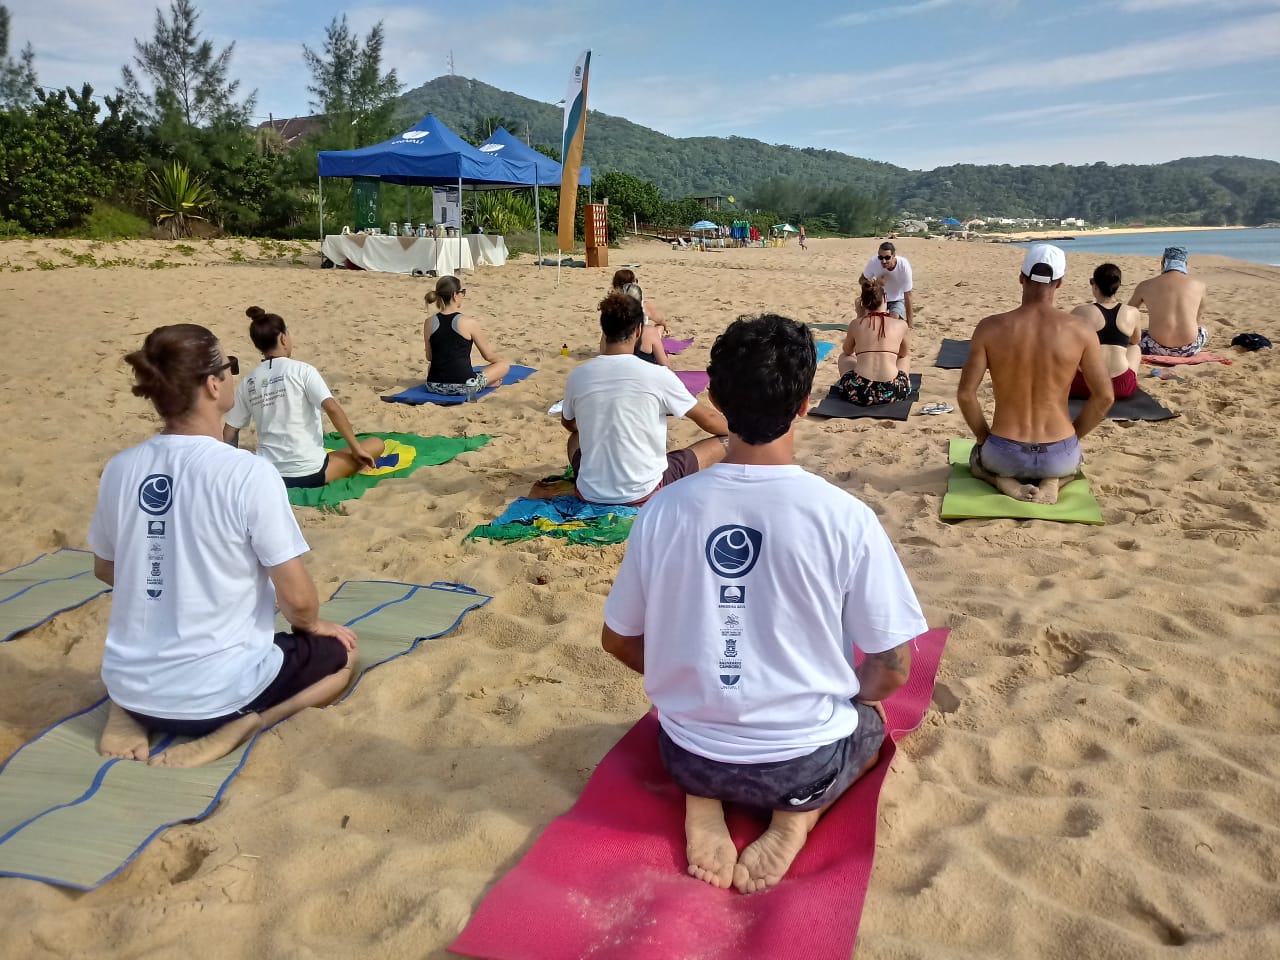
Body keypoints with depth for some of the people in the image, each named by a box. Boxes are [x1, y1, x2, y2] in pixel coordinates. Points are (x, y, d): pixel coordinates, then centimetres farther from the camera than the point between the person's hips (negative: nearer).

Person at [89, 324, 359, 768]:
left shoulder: (120, 468, -4)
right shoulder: (250, 473, -21)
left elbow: (106, 571, 12)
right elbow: (297, 598, -17)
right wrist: (312, 625, 6)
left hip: (130, 684, 6)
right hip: (214, 692, -6)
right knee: (340, 651, 20)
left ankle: (129, 713, 11)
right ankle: (235, 727, -3)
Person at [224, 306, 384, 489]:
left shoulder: (247, 383, 7)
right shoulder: (302, 370, -6)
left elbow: (229, 433, 10)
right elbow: (333, 409, -16)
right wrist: (357, 449, -8)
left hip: (268, 475, 5)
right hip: (308, 471, -5)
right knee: (376, 444, 9)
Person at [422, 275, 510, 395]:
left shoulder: (429, 323, 0)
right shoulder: (470, 323, -11)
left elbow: (429, 357, 11)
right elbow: (488, 356, 1)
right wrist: (498, 360, 25)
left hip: (434, 385, 4)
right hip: (463, 387, -4)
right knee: (504, 365, 18)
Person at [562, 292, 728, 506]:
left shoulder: (578, 376, -3)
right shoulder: (657, 375, -13)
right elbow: (708, 418, 1)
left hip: (591, 494, 5)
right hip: (643, 494, -4)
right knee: (723, 442, 11)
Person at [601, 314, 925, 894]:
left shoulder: (664, 509, -12)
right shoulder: (846, 517, -19)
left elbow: (618, 641, 1)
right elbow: (893, 670, -10)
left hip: (688, 755, 2)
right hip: (804, 763, -2)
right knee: (871, 717, 31)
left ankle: (703, 801, 6)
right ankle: (800, 813, 3)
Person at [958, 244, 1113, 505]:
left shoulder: (990, 327, -10)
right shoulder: (1081, 330, -8)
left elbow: (965, 394, -9)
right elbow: (1104, 396, -3)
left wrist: (984, 439, 8)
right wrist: (1072, 437, 13)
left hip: (1005, 454, -1)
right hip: (1058, 456, 1)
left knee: (978, 458, 38)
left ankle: (1003, 480, 3)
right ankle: (1052, 482, 4)